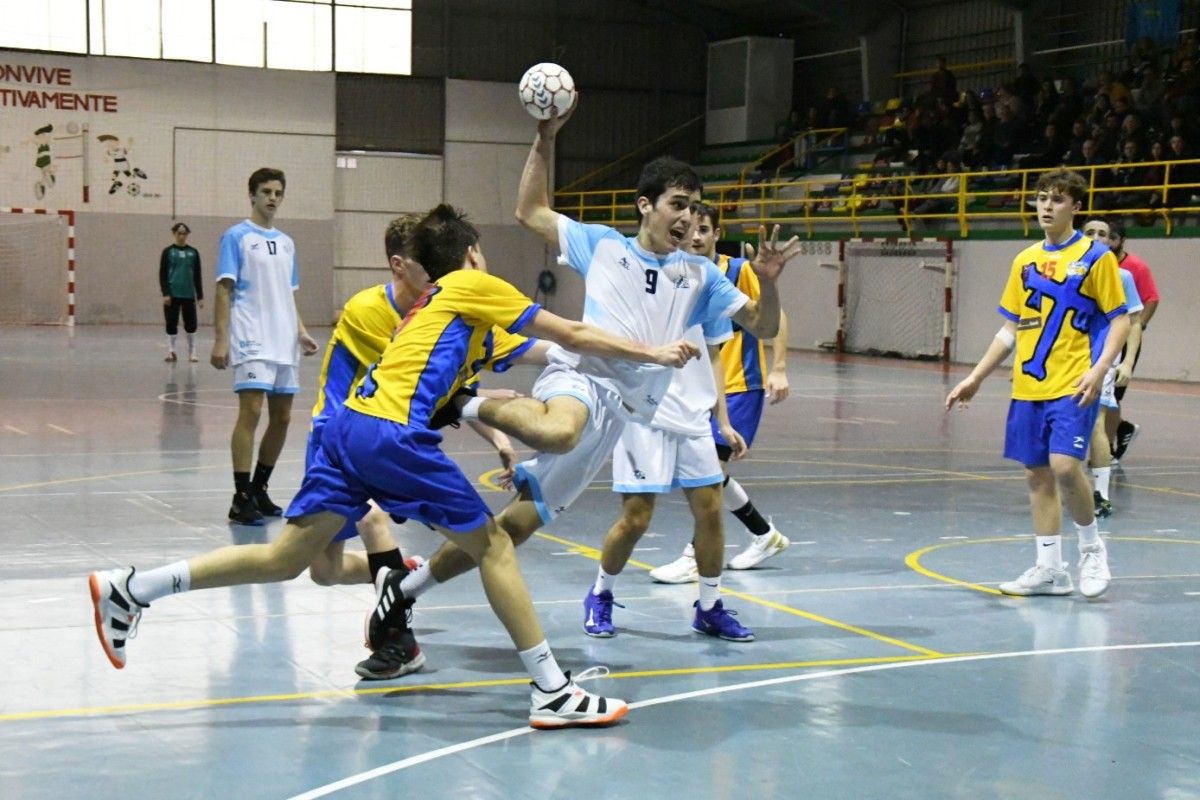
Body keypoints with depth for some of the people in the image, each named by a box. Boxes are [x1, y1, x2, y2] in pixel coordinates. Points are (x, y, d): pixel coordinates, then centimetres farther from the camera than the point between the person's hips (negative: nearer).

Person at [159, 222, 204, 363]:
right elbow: (162, 274, 0)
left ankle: (192, 352, 15)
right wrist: (165, 294, -9)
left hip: (189, 294, 2)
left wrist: (200, 296, 6)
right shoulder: (168, 251, 2)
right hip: (172, 294, -2)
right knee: (171, 324, 0)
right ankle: (171, 351, 8)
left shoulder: (193, 252, 7)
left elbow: (197, 276, 9)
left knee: (191, 324, 3)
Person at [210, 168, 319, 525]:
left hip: (284, 344, 7)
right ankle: (242, 498, -12)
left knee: (281, 417, 8)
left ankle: (259, 489, 22)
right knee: (251, 411, -14)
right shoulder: (237, 236, -1)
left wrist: (301, 332, 9)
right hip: (251, 341, -7)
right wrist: (220, 340, -13)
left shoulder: (286, 243, 18)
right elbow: (224, 290, -6)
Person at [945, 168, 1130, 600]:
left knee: (1064, 466, -19)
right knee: (1037, 475, 7)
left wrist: (1099, 369, -19)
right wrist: (975, 378, 14)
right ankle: (1049, 569, 15)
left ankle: (1092, 548, 5)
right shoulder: (1025, 260, 12)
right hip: (1027, 387, 6)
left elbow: (1119, 321, -4)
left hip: (1072, 387, -6)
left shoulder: (1096, 256, -3)